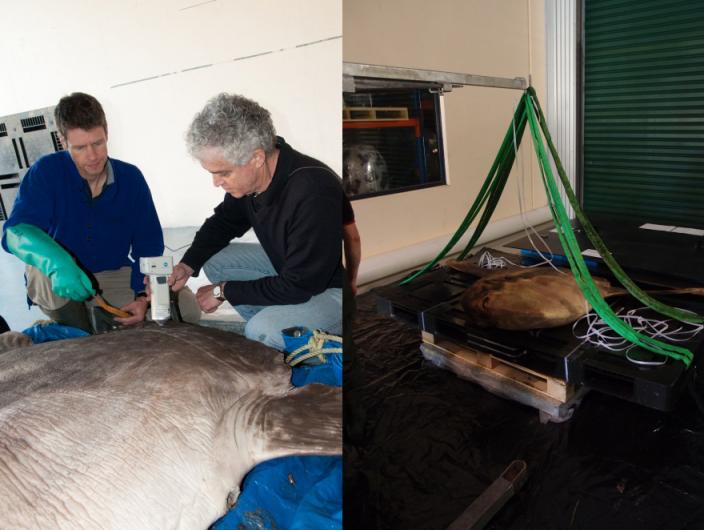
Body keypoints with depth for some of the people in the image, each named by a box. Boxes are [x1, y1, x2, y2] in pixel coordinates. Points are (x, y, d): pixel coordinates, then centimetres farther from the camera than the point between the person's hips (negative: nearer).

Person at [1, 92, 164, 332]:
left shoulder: (131, 177, -8)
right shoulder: (46, 171, -13)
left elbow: (148, 247, -9)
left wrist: (142, 296, -25)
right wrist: (57, 263, -48)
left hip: (115, 276, 2)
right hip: (61, 284, -1)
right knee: (42, 273, -35)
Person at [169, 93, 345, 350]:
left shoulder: (313, 194, -36)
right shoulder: (249, 175, -11)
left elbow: (297, 287, -28)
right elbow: (224, 221, 11)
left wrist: (224, 291, -17)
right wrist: (188, 264, -5)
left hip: (334, 286, -8)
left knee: (260, 333, -27)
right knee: (215, 261, 3)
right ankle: (276, 323, 5)